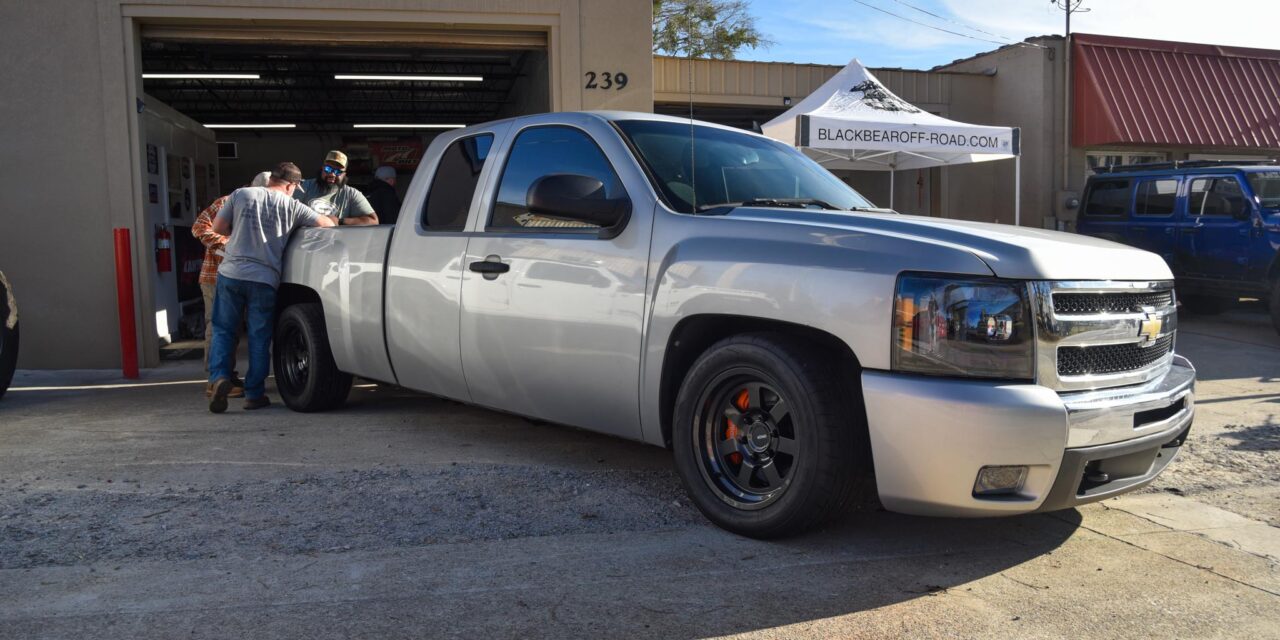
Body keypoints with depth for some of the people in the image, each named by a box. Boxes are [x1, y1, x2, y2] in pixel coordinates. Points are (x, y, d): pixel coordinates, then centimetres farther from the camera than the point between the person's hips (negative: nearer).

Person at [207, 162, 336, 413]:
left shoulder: (240, 195, 5)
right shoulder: (291, 206, 0)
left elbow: (218, 227, 7)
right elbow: (328, 224, 2)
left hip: (231, 273, 1)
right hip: (265, 280, -1)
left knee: (222, 329, 14)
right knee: (259, 338, 8)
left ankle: (220, 377, -5)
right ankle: (254, 394, 11)